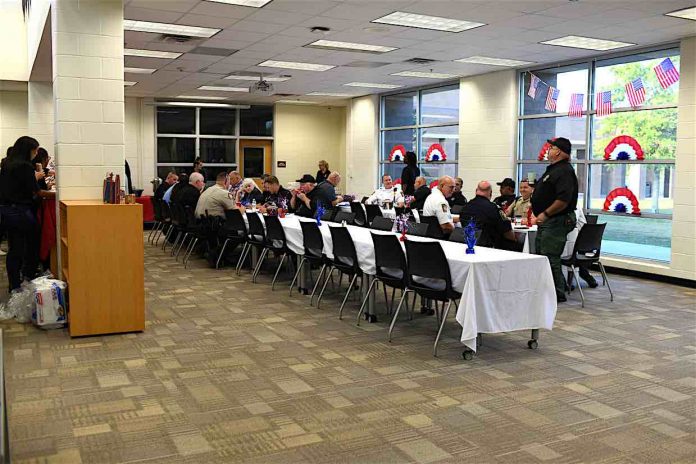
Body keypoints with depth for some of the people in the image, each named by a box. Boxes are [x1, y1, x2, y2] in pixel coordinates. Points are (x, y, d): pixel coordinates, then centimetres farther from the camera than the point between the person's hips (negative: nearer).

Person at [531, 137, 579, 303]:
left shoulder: (564, 171, -16)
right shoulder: (553, 169, 17)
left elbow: (564, 200, -27)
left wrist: (545, 214, -22)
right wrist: (536, 207, 16)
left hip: (556, 222, -11)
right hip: (547, 222, 11)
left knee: (550, 258, -8)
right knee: (541, 255, 16)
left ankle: (558, 294, 1)